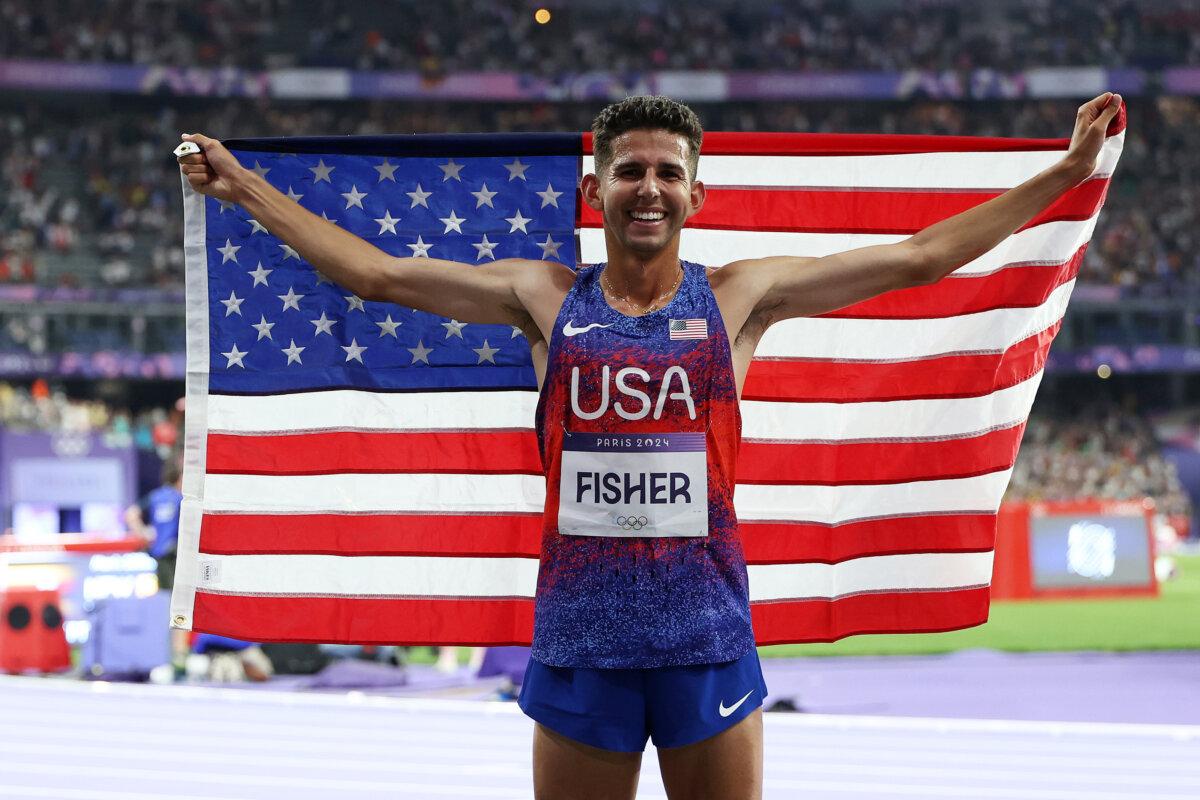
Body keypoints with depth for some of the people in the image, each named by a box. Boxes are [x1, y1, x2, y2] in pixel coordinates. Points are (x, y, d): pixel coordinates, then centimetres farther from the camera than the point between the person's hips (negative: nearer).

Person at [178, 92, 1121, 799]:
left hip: (707, 630, -1)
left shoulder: (737, 298, 4)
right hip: (581, 633, 1)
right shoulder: (546, 299, 6)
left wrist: (1067, 172, 3)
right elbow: (376, 272, 10)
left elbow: (920, 256, 5)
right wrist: (244, 187, 10)